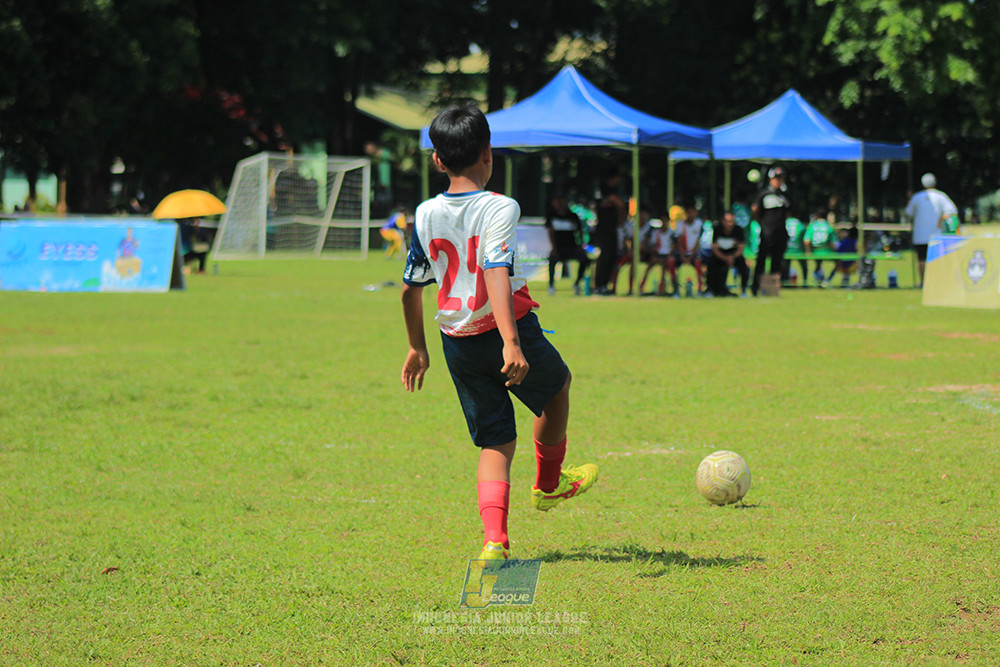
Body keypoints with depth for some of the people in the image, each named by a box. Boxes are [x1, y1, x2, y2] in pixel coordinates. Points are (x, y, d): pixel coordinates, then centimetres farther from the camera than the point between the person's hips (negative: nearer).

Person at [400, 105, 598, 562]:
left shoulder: (426, 215, 1)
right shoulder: (499, 208, -15)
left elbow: (411, 287, 9)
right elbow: (497, 274, -27)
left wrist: (416, 348, 21)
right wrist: (512, 343, -34)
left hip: (458, 344, 4)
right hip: (505, 331, -4)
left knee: (495, 442, 10)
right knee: (557, 385, 28)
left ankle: (494, 538, -10)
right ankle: (548, 484, 46)